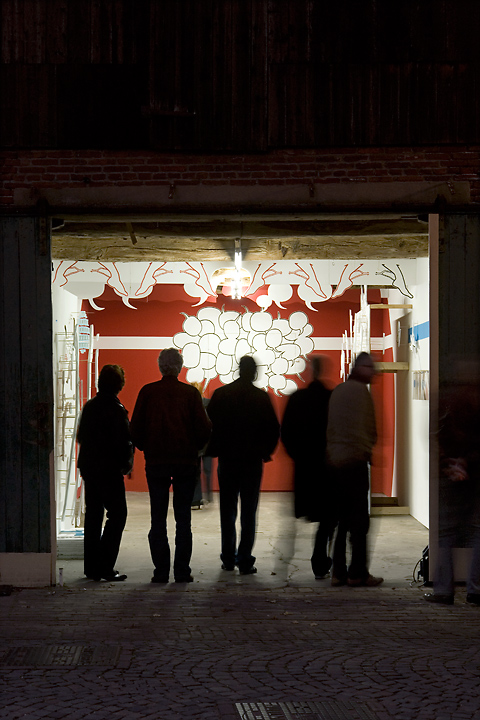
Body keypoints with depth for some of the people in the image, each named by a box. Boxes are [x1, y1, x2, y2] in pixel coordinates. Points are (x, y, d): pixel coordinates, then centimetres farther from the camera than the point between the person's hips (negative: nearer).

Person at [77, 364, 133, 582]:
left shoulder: (89, 406, 8)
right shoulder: (116, 409, -15)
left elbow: (81, 436, 13)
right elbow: (124, 440, -16)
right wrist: (126, 462, -2)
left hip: (88, 466, 8)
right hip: (109, 468, -8)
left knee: (93, 514, 12)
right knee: (117, 514, -2)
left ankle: (92, 566, 14)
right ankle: (105, 566, -8)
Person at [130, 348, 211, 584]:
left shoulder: (147, 392, 0)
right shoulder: (190, 392, -1)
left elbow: (136, 427, 1)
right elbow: (204, 428, -3)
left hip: (156, 461, 0)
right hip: (185, 461, 0)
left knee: (158, 517, 5)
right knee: (183, 517, 5)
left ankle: (161, 571, 3)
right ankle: (182, 571, 4)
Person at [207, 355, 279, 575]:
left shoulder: (220, 394, -1)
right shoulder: (262, 397, -4)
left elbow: (209, 425, -1)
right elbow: (273, 429, -3)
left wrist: (213, 450, 10)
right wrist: (265, 451, 11)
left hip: (227, 460, 1)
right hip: (252, 461, -1)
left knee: (228, 510, 12)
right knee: (248, 511, 2)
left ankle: (228, 558, 16)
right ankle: (245, 560, -3)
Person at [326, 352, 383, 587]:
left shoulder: (338, 390, 15)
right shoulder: (360, 391, -9)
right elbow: (367, 427, -12)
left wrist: (332, 453, 16)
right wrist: (367, 449, -2)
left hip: (335, 460, 8)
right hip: (355, 459, -8)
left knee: (343, 518, 12)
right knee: (360, 518, -3)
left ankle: (338, 571, 11)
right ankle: (357, 572, -2)